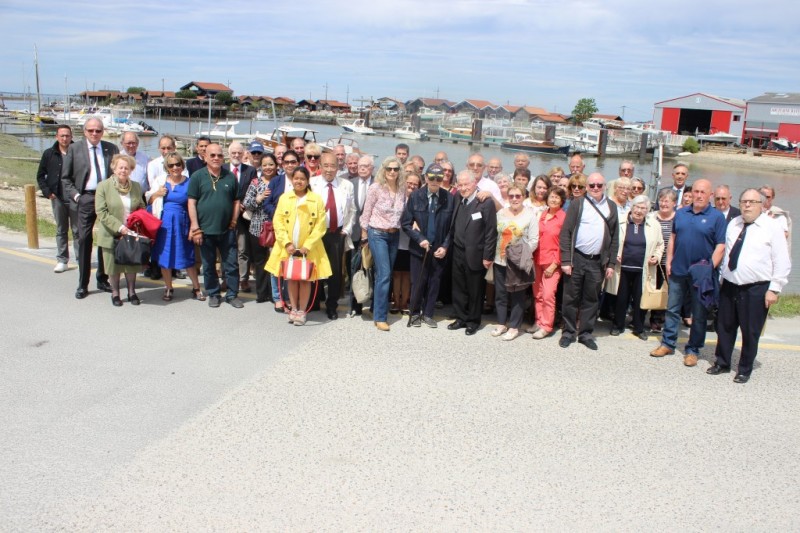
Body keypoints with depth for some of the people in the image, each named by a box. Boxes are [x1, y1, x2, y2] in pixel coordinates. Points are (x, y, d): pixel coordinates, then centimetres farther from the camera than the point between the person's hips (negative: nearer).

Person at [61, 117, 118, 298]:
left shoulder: (112, 149, 8)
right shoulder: (74, 149, 4)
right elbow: (65, 178, 5)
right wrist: (75, 195, -6)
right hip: (85, 199, -2)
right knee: (84, 240, -2)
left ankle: (103, 280, 21)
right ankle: (83, 284, 6)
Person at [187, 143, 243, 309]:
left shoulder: (230, 176, 5)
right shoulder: (197, 176, -2)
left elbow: (236, 201, 10)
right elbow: (192, 203, -4)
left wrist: (234, 221, 0)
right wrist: (195, 228, -9)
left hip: (227, 230, 1)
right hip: (205, 230, -1)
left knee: (231, 265, 5)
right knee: (208, 265, 10)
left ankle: (232, 295, 17)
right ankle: (213, 294, 24)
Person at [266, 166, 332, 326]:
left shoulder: (317, 200, -3)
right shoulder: (284, 198, 3)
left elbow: (320, 226, -6)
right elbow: (278, 222, 0)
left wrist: (307, 246, -12)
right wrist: (286, 243, -11)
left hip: (308, 249, -2)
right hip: (288, 247, 2)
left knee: (305, 279, 3)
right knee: (291, 277, 9)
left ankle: (302, 311, 14)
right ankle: (293, 309, 21)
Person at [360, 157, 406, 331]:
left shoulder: (402, 189, 2)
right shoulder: (376, 188, -9)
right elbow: (366, 213, -4)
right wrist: (364, 237, -1)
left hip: (394, 235, 5)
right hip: (377, 234, -5)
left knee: (386, 274, 11)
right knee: (384, 274, -12)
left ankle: (377, 308, 25)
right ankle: (380, 317, -5)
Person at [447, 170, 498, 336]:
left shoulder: (486, 203, -12)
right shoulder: (458, 201, 8)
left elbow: (491, 232, -13)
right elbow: (453, 227, 12)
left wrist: (488, 256, -15)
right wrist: (450, 246, 2)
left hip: (475, 255, -5)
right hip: (458, 254, 5)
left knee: (475, 291, 8)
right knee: (459, 289, 13)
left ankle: (473, 321, 21)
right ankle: (461, 318, 26)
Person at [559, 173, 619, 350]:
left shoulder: (611, 207, 9)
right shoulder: (578, 204, -1)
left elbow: (614, 238, 11)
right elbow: (565, 233, -4)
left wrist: (611, 263, 5)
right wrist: (565, 260, -11)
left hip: (597, 261, 3)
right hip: (576, 258, -2)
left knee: (591, 299, 9)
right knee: (571, 297, 4)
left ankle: (586, 333, 20)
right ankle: (568, 332, 16)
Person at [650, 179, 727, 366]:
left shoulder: (717, 217, -5)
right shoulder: (681, 213, 8)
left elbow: (720, 246, -8)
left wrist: (710, 268, -15)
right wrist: (669, 262, 6)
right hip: (678, 270, 4)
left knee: (699, 314, 6)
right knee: (672, 309, 10)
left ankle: (693, 350, 15)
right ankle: (668, 344, 21)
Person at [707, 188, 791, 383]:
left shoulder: (772, 227, -6)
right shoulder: (733, 224, 9)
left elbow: (782, 262, -7)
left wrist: (774, 289, -11)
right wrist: (720, 278, 12)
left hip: (756, 289, -5)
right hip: (729, 285, 5)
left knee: (750, 332, 5)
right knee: (724, 327, 13)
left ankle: (745, 370, 21)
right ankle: (722, 363, 30)